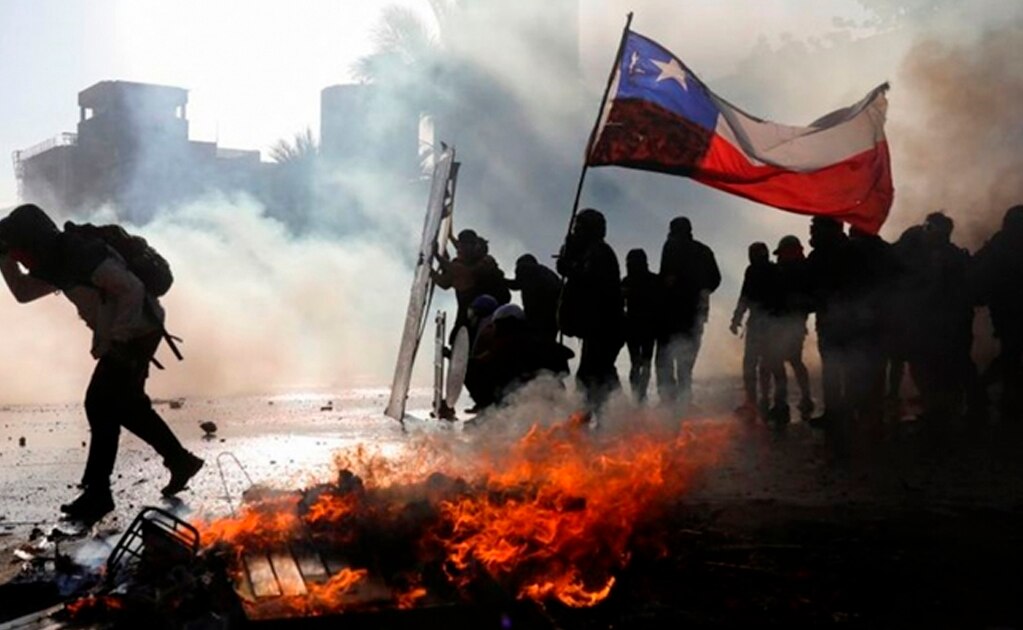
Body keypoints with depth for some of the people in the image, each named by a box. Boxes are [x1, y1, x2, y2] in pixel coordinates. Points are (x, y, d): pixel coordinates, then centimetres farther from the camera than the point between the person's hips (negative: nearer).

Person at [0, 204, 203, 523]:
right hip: (126, 335, 10)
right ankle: (181, 461, 29)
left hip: (137, 334, -10)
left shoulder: (81, 254, -25)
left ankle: (96, 494, -2)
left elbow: (132, 288, -32)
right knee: (126, 406, 18)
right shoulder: (57, 261, 6)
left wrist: (110, 338, -26)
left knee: (101, 407, -8)